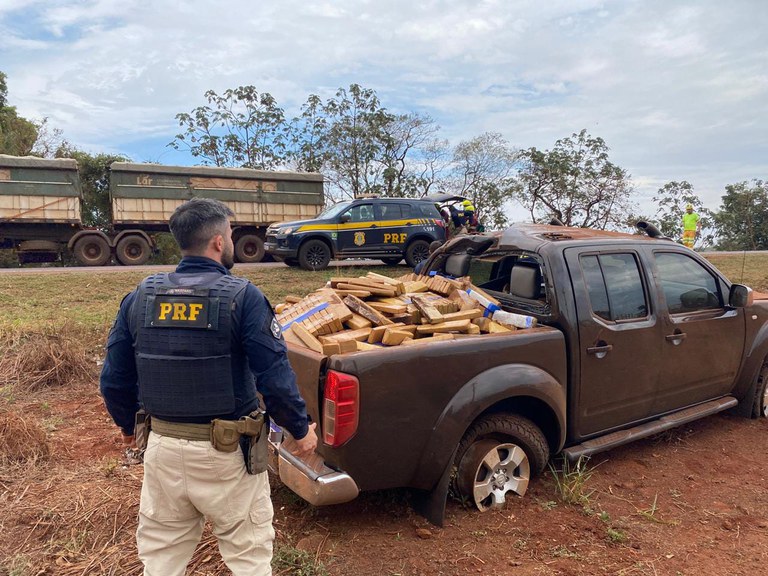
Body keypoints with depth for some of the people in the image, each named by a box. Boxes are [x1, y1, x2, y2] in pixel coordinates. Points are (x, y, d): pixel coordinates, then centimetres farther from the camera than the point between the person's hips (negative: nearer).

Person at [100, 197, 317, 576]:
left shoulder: (140, 296, -1)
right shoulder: (242, 297, -15)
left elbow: (114, 378, 5)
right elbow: (274, 378, -18)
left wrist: (127, 424, 24)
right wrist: (301, 429, -2)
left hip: (162, 447, 5)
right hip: (226, 452, -4)